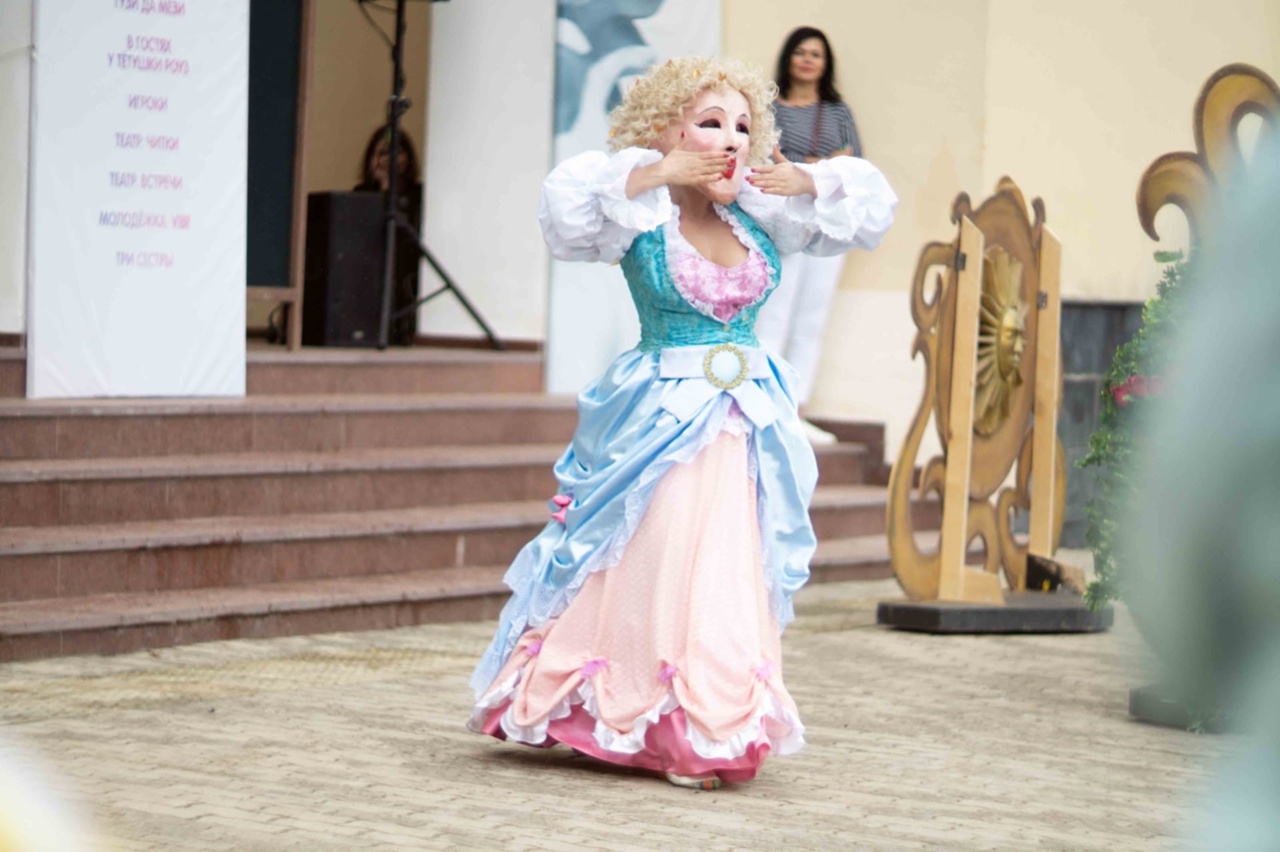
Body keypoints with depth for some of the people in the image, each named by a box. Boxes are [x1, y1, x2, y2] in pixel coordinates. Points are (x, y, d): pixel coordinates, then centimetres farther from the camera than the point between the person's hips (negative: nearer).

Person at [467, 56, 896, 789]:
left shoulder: (760, 221, 7)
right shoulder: (641, 221, -6)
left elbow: (870, 208, 16)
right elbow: (566, 210, -26)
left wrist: (806, 182, -2)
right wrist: (652, 175, -22)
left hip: (750, 421, 5)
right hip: (662, 420, -5)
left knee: (735, 578, 6)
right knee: (656, 569, -6)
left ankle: (715, 732, 16)